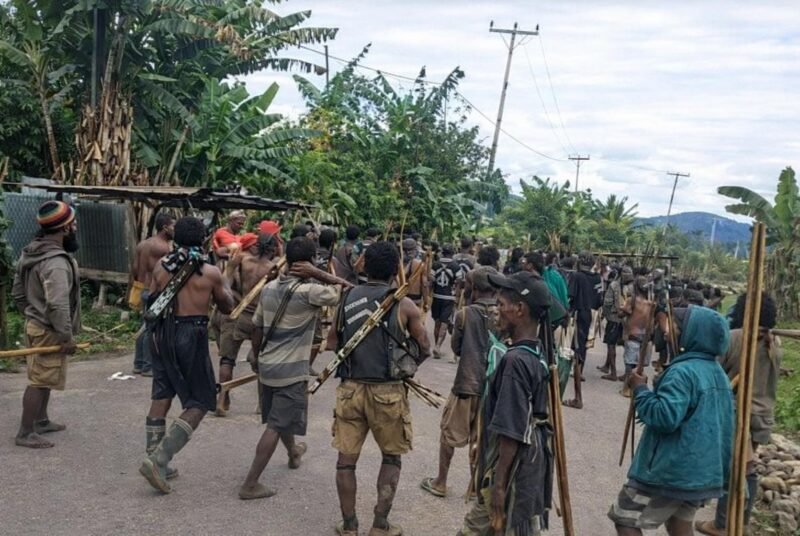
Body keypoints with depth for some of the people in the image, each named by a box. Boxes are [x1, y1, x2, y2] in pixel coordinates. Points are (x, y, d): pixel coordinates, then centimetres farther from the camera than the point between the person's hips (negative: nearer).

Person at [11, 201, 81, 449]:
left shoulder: (30, 253, 7)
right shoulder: (56, 262, -25)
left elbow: (17, 292, 14)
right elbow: (57, 305, -31)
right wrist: (67, 336, -24)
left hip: (35, 325, 10)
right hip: (49, 331, -10)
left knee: (43, 378, 22)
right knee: (40, 381, -1)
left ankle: (41, 421, 35)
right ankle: (25, 433, 7)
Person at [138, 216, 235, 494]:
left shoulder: (161, 266, 3)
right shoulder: (210, 272, -8)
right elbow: (227, 307, 6)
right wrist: (223, 281, 20)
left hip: (163, 333, 6)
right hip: (192, 335, -5)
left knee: (161, 397, 16)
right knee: (199, 403, 4)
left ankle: (156, 461, 24)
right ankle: (158, 460, -6)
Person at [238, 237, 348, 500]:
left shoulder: (269, 288, 3)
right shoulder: (309, 291, -18)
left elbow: (257, 330, 9)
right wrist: (317, 273, -13)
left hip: (267, 365, 8)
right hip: (291, 370, -8)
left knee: (279, 417, 27)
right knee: (276, 426, -1)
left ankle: (293, 452, 53)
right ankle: (250, 484, 2)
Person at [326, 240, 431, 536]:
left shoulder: (348, 298, 2)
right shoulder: (403, 305, -6)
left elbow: (332, 342, 9)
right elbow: (424, 349, 0)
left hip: (350, 387, 2)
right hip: (387, 391, -2)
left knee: (346, 459, 13)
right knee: (392, 458, 17)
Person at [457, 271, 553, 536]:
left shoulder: (515, 361, -24)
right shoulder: (536, 354, 3)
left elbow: (512, 433, -24)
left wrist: (499, 485, -18)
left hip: (512, 472, -9)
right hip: (527, 463, 9)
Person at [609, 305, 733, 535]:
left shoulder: (683, 371, -21)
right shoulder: (718, 372, 10)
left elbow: (664, 417, -29)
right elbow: (723, 420, 19)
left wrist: (640, 389, -16)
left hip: (671, 470, -9)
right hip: (704, 470, 9)